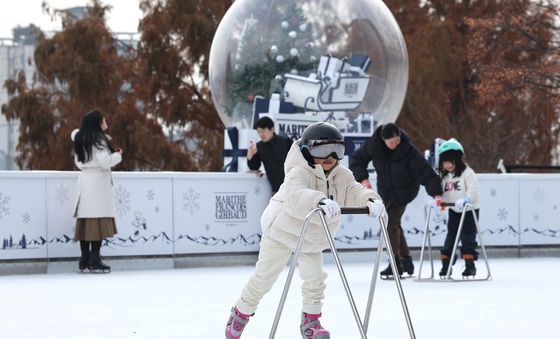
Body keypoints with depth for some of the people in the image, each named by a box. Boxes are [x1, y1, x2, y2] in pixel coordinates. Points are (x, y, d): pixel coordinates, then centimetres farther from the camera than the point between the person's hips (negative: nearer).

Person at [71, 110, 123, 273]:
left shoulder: (81, 140, 14)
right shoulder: (98, 139, -11)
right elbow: (105, 162, -18)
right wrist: (118, 155, -3)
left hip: (84, 179, 8)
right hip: (97, 180, -8)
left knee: (85, 222, 7)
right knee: (98, 222, -8)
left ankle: (85, 260, 7)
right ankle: (94, 261, -12)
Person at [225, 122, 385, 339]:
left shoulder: (342, 176, -10)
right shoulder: (299, 172, -31)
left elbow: (354, 192, -23)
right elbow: (296, 195, -50)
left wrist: (370, 199, -47)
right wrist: (320, 201, -69)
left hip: (312, 237, 5)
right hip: (283, 229, -5)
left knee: (315, 279, -7)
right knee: (263, 278, 6)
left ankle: (310, 321, 10)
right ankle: (240, 313, 28)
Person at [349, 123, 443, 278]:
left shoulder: (408, 150, -27)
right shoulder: (373, 145, -17)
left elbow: (424, 170, -28)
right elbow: (356, 160, -4)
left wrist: (436, 193, -36)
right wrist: (363, 178, -19)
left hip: (404, 191, -5)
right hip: (385, 191, 5)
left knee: (391, 223, -11)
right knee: (394, 224, 11)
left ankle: (396, 263, -3)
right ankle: (405, 259, 23)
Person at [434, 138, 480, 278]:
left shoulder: (467, 172, -13)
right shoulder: (444, 176, 8)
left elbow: (473, 190, -21)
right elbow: (442, 192, 11)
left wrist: (465, 199, -36)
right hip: (453, 211, 6)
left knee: (467, 237, -6)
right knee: (450, 236, 6)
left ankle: (470, 265, -2)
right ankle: (445, 265, 9)